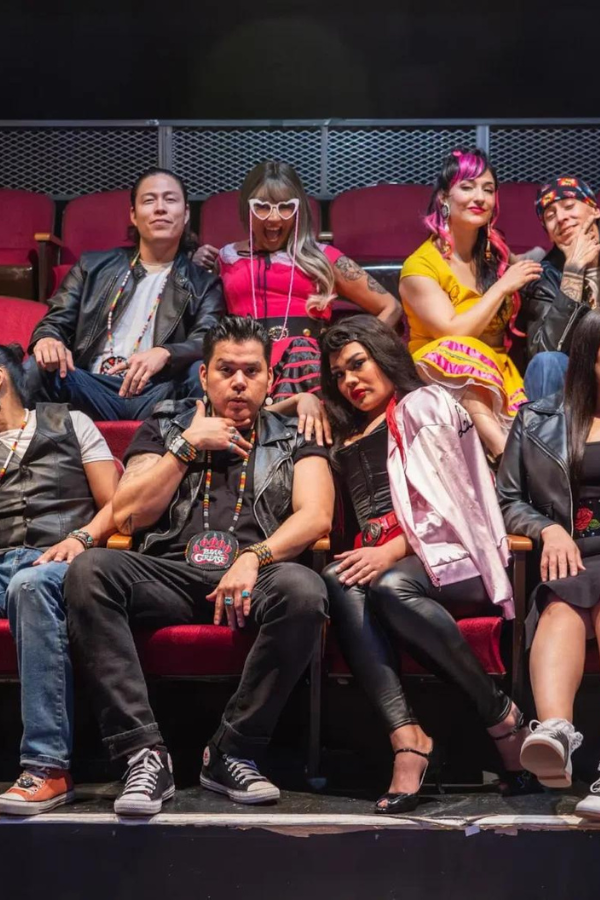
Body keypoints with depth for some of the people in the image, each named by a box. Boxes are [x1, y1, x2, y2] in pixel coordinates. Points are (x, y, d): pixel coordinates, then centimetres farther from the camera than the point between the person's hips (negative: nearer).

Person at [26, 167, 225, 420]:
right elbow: (57, 321, 16)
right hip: (93, 389, 1)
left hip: (158, 395, -1)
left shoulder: (203, 283, 16)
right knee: (35, 369, -30)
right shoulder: (93, 267, 22)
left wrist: (165, 353, -26)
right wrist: (47, 340, -13)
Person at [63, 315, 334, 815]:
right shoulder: (165, 427, 21)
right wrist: (187, 446, 4)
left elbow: (316, 516, 0)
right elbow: (127, 517, 9)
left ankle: (232, 753, -21)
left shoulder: (293, 439, 18)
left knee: (302, 590, -36)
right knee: (89, 571, -29)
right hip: (169, 575, 1)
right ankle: (145, 753, -31)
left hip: (253, 580, -1)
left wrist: (252, 558, -17)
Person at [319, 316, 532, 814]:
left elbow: (448, 502, -3)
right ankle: (406, 736, -44)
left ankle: (503, 714, -26)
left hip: (453, 557, -4)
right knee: (338, 581, -32)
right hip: (383, 562, 5)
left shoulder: (425, 404, 10)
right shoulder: (347, 440, 30)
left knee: (390, 586, -38)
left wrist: (392, 552, -16)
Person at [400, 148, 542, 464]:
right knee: (458, 353, -40)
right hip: (443, 379, -6)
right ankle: (507, 454, -55)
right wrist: (503, 286, -11)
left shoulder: (496, 255, 13)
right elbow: (452, 332, -19)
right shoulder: (421, 265, -7)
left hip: (498, 376, 6)